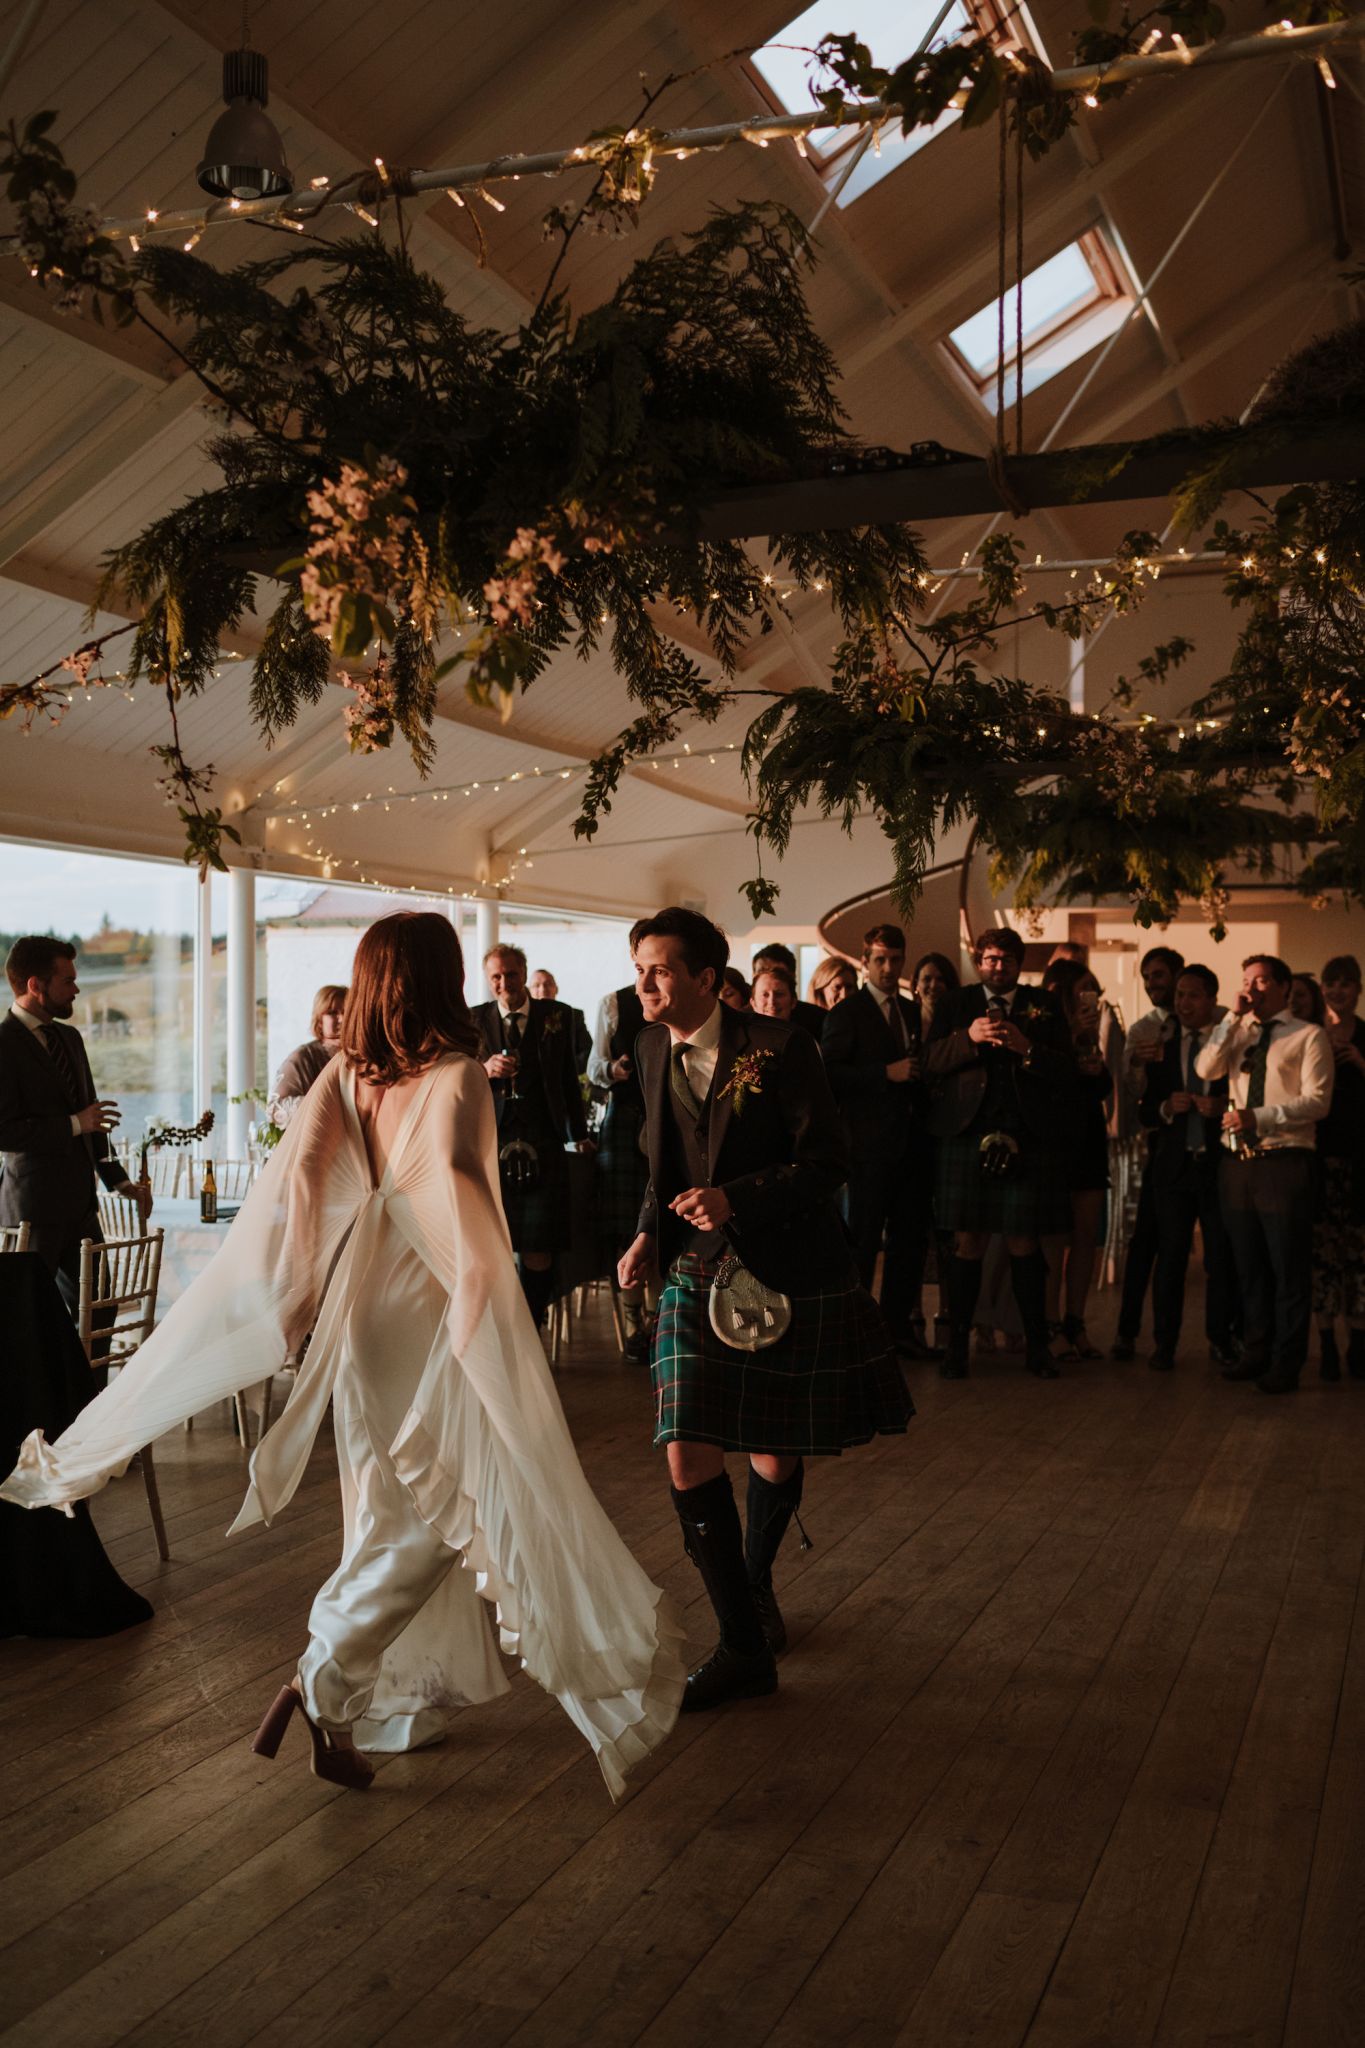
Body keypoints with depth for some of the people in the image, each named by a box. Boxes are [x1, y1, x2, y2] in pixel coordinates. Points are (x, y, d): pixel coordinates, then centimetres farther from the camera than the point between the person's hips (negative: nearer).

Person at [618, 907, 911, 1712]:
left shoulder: (777, 1047, -14)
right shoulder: (654, 1051, 4)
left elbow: (829, 1159, -14)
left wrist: (734, 1199, -25)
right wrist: (649, 1235, 0)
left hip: (790, 1276, -4)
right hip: (698, 1276, 4)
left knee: (775, 1460, 10)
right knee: (690, 1457, -8)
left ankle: (757, 1579, 42)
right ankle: (745, 1646, 6)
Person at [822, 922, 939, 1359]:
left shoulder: (912, 1011, 17)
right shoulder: (846, 1013, -4)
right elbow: (830, 1073, -13)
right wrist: (887, 1073, -18)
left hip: (911, 1141, 6)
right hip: (870, 1143, -6)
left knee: (911, 1236, 10)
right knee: (864, 1238, 0)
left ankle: (899, 1325, 20)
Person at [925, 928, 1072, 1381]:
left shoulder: (1043, 1007, 12)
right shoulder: (957, 1006, 12)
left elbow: (1064, 1066, 1)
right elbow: (931, 1060, -1)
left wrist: (1026, 1047, -15)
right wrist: (968, 1037, -16)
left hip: (1026, 1139, 0)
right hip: (967, 1135, 0)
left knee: (1024, 1244, 2)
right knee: (968, 1243, 1)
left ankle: (1036, 1344, 14)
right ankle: (958, 1343, 10)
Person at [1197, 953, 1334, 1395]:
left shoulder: (1309, 1036, -1)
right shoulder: (1237, 1033, 15)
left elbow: (1317, 1100, -11)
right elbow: (1205, 1070, -2)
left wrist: (1257, 1117, -20)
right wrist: (1233, 1018, -5)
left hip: (1284, 1163, -5)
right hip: (1238, 1161, 5)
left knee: (1288, 1268, 1)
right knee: (1249, 1267, 12)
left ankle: (1286, 1364, 11)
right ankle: (1255, 1353, 24)